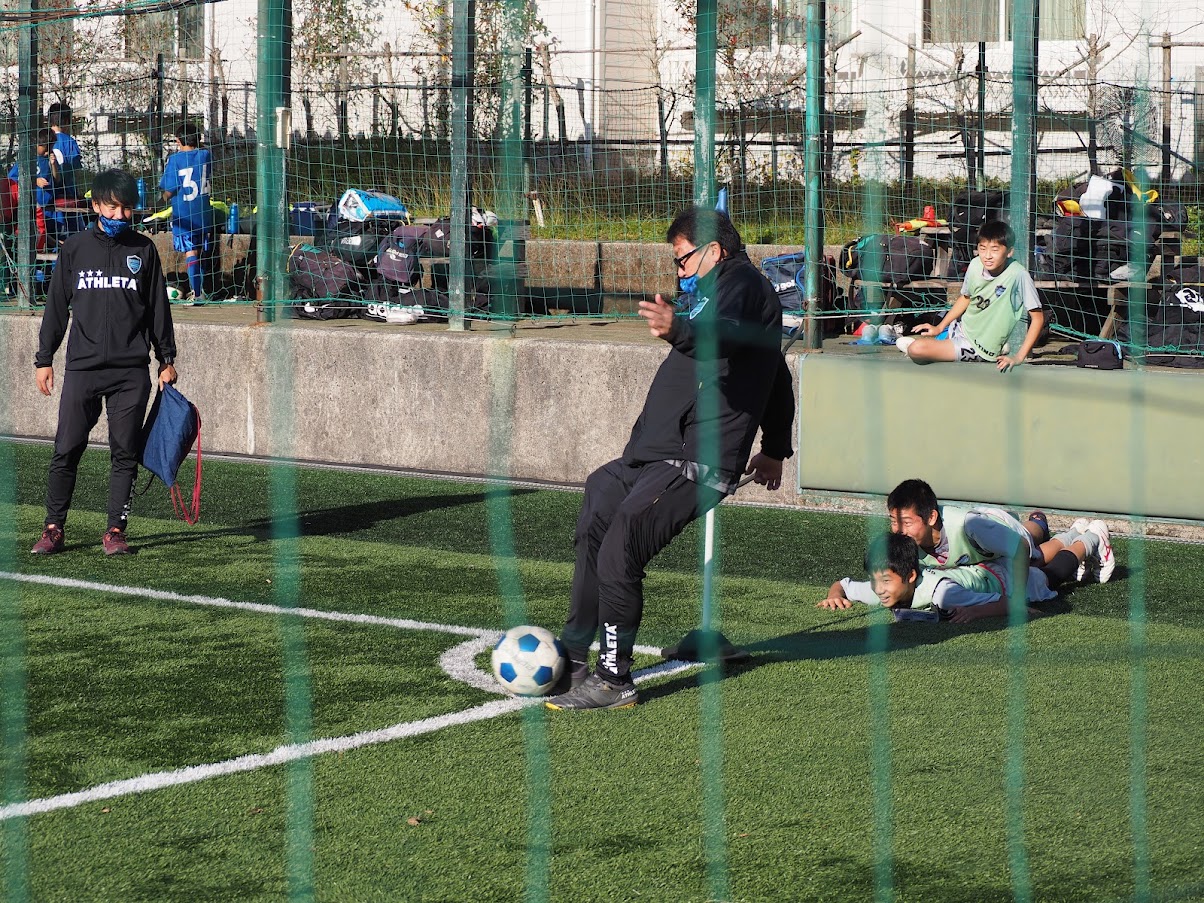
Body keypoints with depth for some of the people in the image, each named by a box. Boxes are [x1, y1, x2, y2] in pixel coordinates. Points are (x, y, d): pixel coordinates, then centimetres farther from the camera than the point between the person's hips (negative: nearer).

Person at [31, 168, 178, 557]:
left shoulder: (143, 250, 7)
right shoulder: (74, 248, 6)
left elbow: (159, 308, 11)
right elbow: (56, 306, 10)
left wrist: (166, 359, 8)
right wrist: (44, 359, 8)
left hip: (131, 372, 0)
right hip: (81, 368, 0)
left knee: (125, 453, 2)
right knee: (66, 450, -2)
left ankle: (116, 529, 9)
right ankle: (54, 528, 6)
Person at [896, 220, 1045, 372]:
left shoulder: (1018, 275, -27)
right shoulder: (976, 265, -9)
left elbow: (1038, 317, -19)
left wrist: (1018, 357, -22)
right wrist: (939, 327, 11)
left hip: (982, 347, -6)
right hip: (963, 328, 6)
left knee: (916, 349, -16)